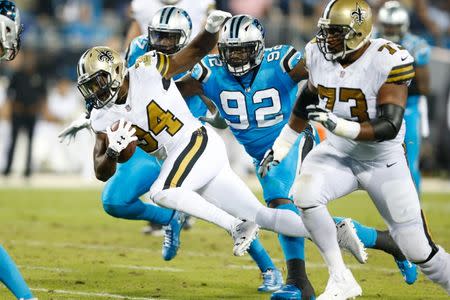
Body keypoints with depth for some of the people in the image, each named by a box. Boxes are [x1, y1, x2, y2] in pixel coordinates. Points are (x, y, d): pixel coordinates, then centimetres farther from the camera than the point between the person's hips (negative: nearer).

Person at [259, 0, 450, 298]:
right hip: (337, 152, 4)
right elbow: (308, 100, 12)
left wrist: (339, 125, -41)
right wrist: (282, 144, 17)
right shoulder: (317, 54, -9)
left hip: (384, 161, -3)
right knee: (306, 196, -28)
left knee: (418, 250, -1)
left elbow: (389, 127, -28)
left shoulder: (389, 61, -24)